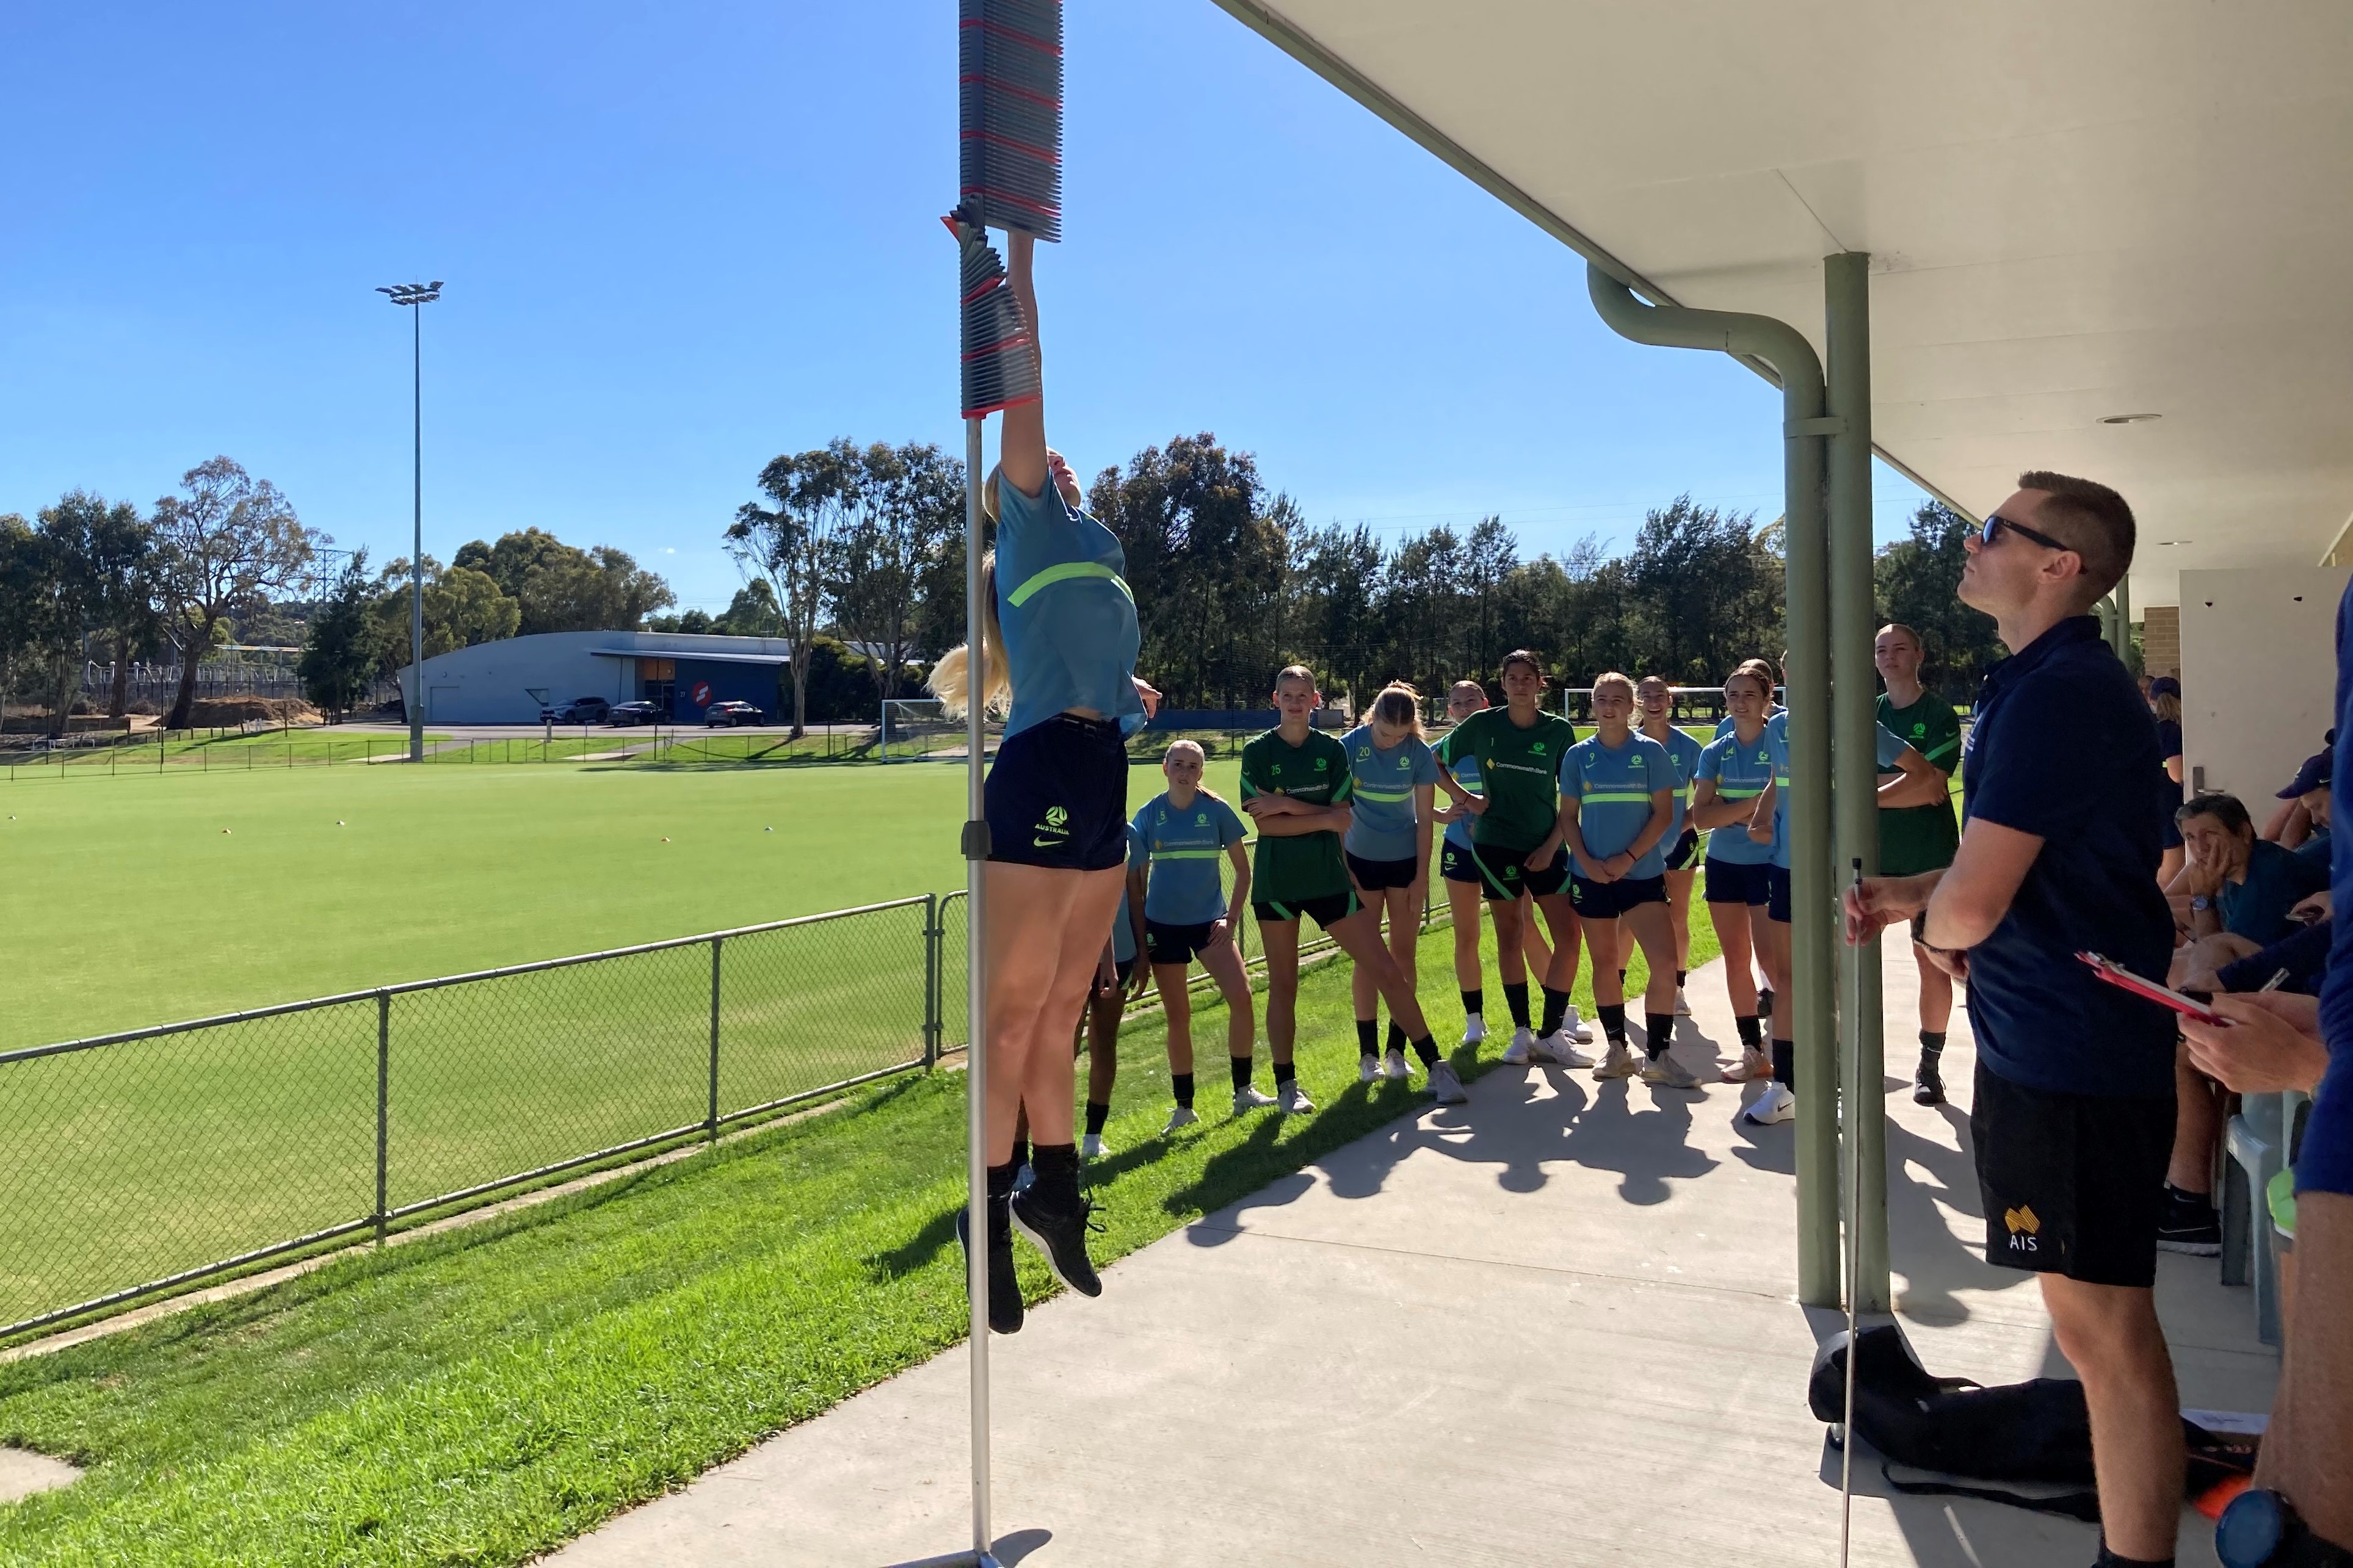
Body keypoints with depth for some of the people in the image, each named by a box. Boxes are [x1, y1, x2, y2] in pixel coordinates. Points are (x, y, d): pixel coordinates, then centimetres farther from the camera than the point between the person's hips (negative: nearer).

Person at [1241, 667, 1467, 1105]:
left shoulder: (1332, 749, 3)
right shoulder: (1257, 753, -2)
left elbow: (1345, 818, -6)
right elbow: (1265, 824, -12)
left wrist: (1287, 805, -14)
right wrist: (1324, 819, -12)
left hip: (1328, 878, 1)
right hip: (1276, 883, -1)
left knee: (1387, 971, -3)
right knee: (1282, 986, 6)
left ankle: (1435, 1068, 5)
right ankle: (1285, 1085, 20)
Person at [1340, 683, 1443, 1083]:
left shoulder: (1419, 753, -10)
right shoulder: (1349, 746, -13)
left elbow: (1425, 818, -4)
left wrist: (1422, 876, -4)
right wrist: (1340, 867, -9)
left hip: (1406, 862, 1)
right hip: (1361, 861, -1)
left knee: (1404, 954, 3)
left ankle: (1397, 1049, 12)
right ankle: (1368, 1053, 7)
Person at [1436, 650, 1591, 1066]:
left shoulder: (1560, 731, 0)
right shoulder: (1483, 725, -1)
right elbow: (1434, 761, 10)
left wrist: (1552, 846, -4)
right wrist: (1465, 798, 0)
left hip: (1546, 847, 1)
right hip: (1496, 843, 0)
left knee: (1570, 936, -6)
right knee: (1509, 936, 5)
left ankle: (1552, 1035, 6)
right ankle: (1522, 1033, 16)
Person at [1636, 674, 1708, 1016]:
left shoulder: (1687, 746, -4)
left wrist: (1684, 823, -11)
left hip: (1679, 843, 0)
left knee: (1678, 919, 6)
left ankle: (1678, 988, 18)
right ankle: (1616, 985, 11)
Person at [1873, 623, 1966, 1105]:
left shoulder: (1939, 713, -3)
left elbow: (1932, 785, -13)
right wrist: (1910, 788, -9)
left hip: (1928, 855, -3)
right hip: (1873, 852, 4)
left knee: (1933, 960, 2)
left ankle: (1930, 1064, 11)